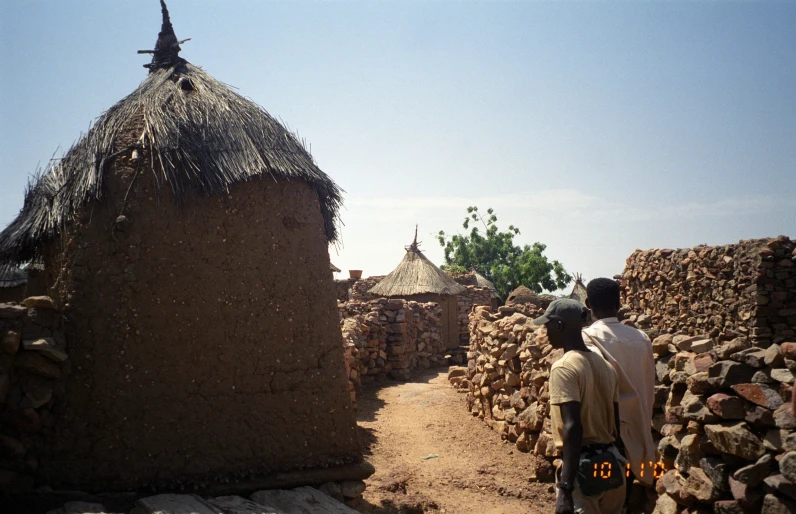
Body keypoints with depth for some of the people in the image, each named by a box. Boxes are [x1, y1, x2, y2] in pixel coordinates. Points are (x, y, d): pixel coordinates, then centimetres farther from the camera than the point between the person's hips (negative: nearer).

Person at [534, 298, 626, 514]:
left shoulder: (563, 367, -15)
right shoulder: (605, 365, 10)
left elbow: (573, 428, -23)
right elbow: (615, 423, 14)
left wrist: (565, 488, -24)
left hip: (583, 466, -8)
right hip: (612, 464, 8)